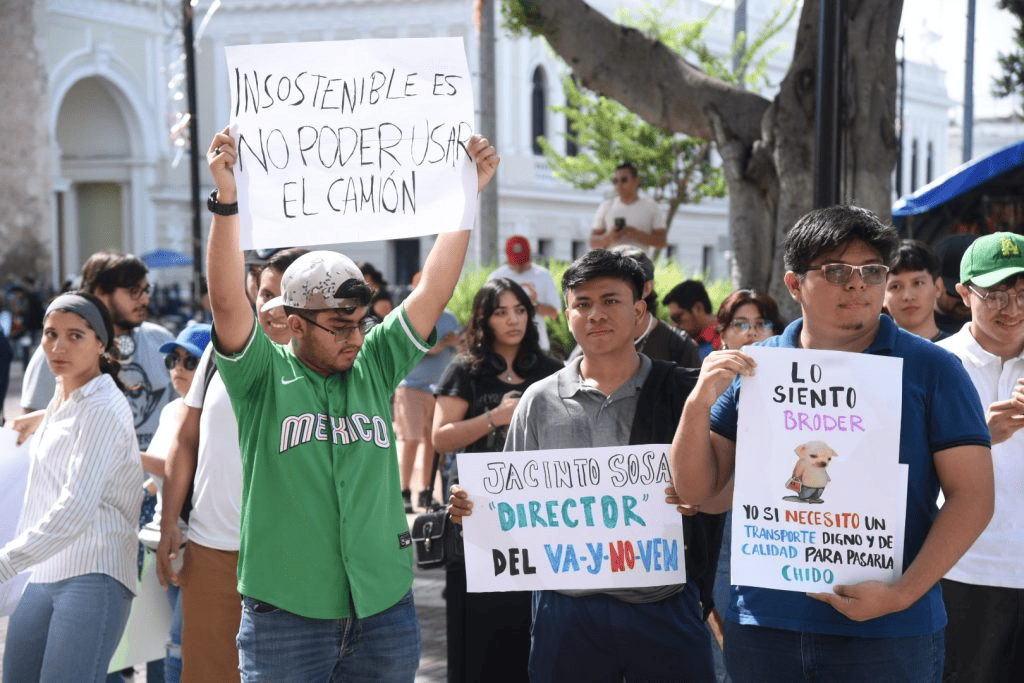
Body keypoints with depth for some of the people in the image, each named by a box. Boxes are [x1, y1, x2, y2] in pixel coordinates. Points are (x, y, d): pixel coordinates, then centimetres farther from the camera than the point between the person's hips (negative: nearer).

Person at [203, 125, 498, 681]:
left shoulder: (375, 365, 5)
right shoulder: (264, 375, -3)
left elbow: (434, 290, 1)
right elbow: (228, 300, -18)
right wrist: (227, 199, -28)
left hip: (385, 609, 3)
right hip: (286, 614, -3)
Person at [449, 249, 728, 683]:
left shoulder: (681, 391, 2)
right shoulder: (540, 400, 6)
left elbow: (721, 497, -1)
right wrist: (474, 508, -8)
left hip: (664, 606, -1)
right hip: (568, 608, 1)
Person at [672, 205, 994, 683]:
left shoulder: (932, 369, -1)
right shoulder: (752, 368, 4)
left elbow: (972, 496, -5)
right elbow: (695, 489, 5)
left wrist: (902, 594, -15)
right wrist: (700, 402, -11)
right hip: (763, 623, 2)